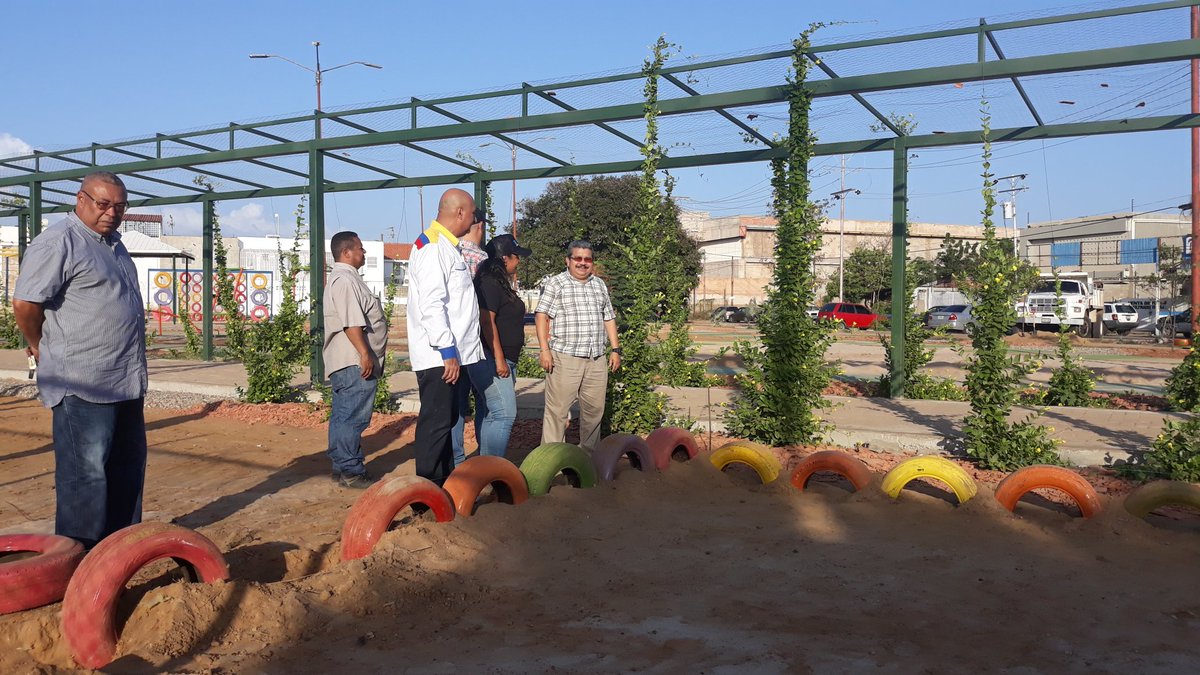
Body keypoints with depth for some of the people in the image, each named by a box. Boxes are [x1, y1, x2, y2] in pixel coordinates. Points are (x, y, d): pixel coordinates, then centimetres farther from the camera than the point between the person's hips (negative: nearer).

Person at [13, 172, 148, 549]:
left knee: (128, 465, 16)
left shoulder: (113, 244, 17)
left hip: (125, 382, 9)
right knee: (85, 471, -3)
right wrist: (42, 348, -3)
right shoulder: (59, 242, -11)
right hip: (82, 386, -9)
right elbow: (24, 303, -18)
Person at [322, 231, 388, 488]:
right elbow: (351, 323, -22)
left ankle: (341, 467, 20)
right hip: (355, 362, -11)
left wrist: (366, 355, 27)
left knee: (342, 416, 13)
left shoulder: (343, 278, 21)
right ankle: (350, 472, -5)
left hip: (345, 363, 11)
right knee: (354, 417, -8)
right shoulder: (345, 280, -14)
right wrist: (365, 354, -23)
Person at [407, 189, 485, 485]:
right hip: (438, 356, -10)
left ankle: (445, 483, 26)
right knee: (435, 422, -6)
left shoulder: (446, 246, 18)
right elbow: (430, 304, -22)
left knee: (447, 419, 16)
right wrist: (447, 350, -23)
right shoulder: (432, 246, -14)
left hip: (452, 354, 10)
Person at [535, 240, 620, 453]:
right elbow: (542, 316, -6)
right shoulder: (555, 284, 0)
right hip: (564, 359, -5)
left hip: (596, 361, 6)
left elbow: (609, 318, 22)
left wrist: (615, 349, 15)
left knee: (595, 409, 10)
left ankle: (590, 452, 24)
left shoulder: (600, 285, 18)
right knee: (557, 409, -6)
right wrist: (544, 349, -15)